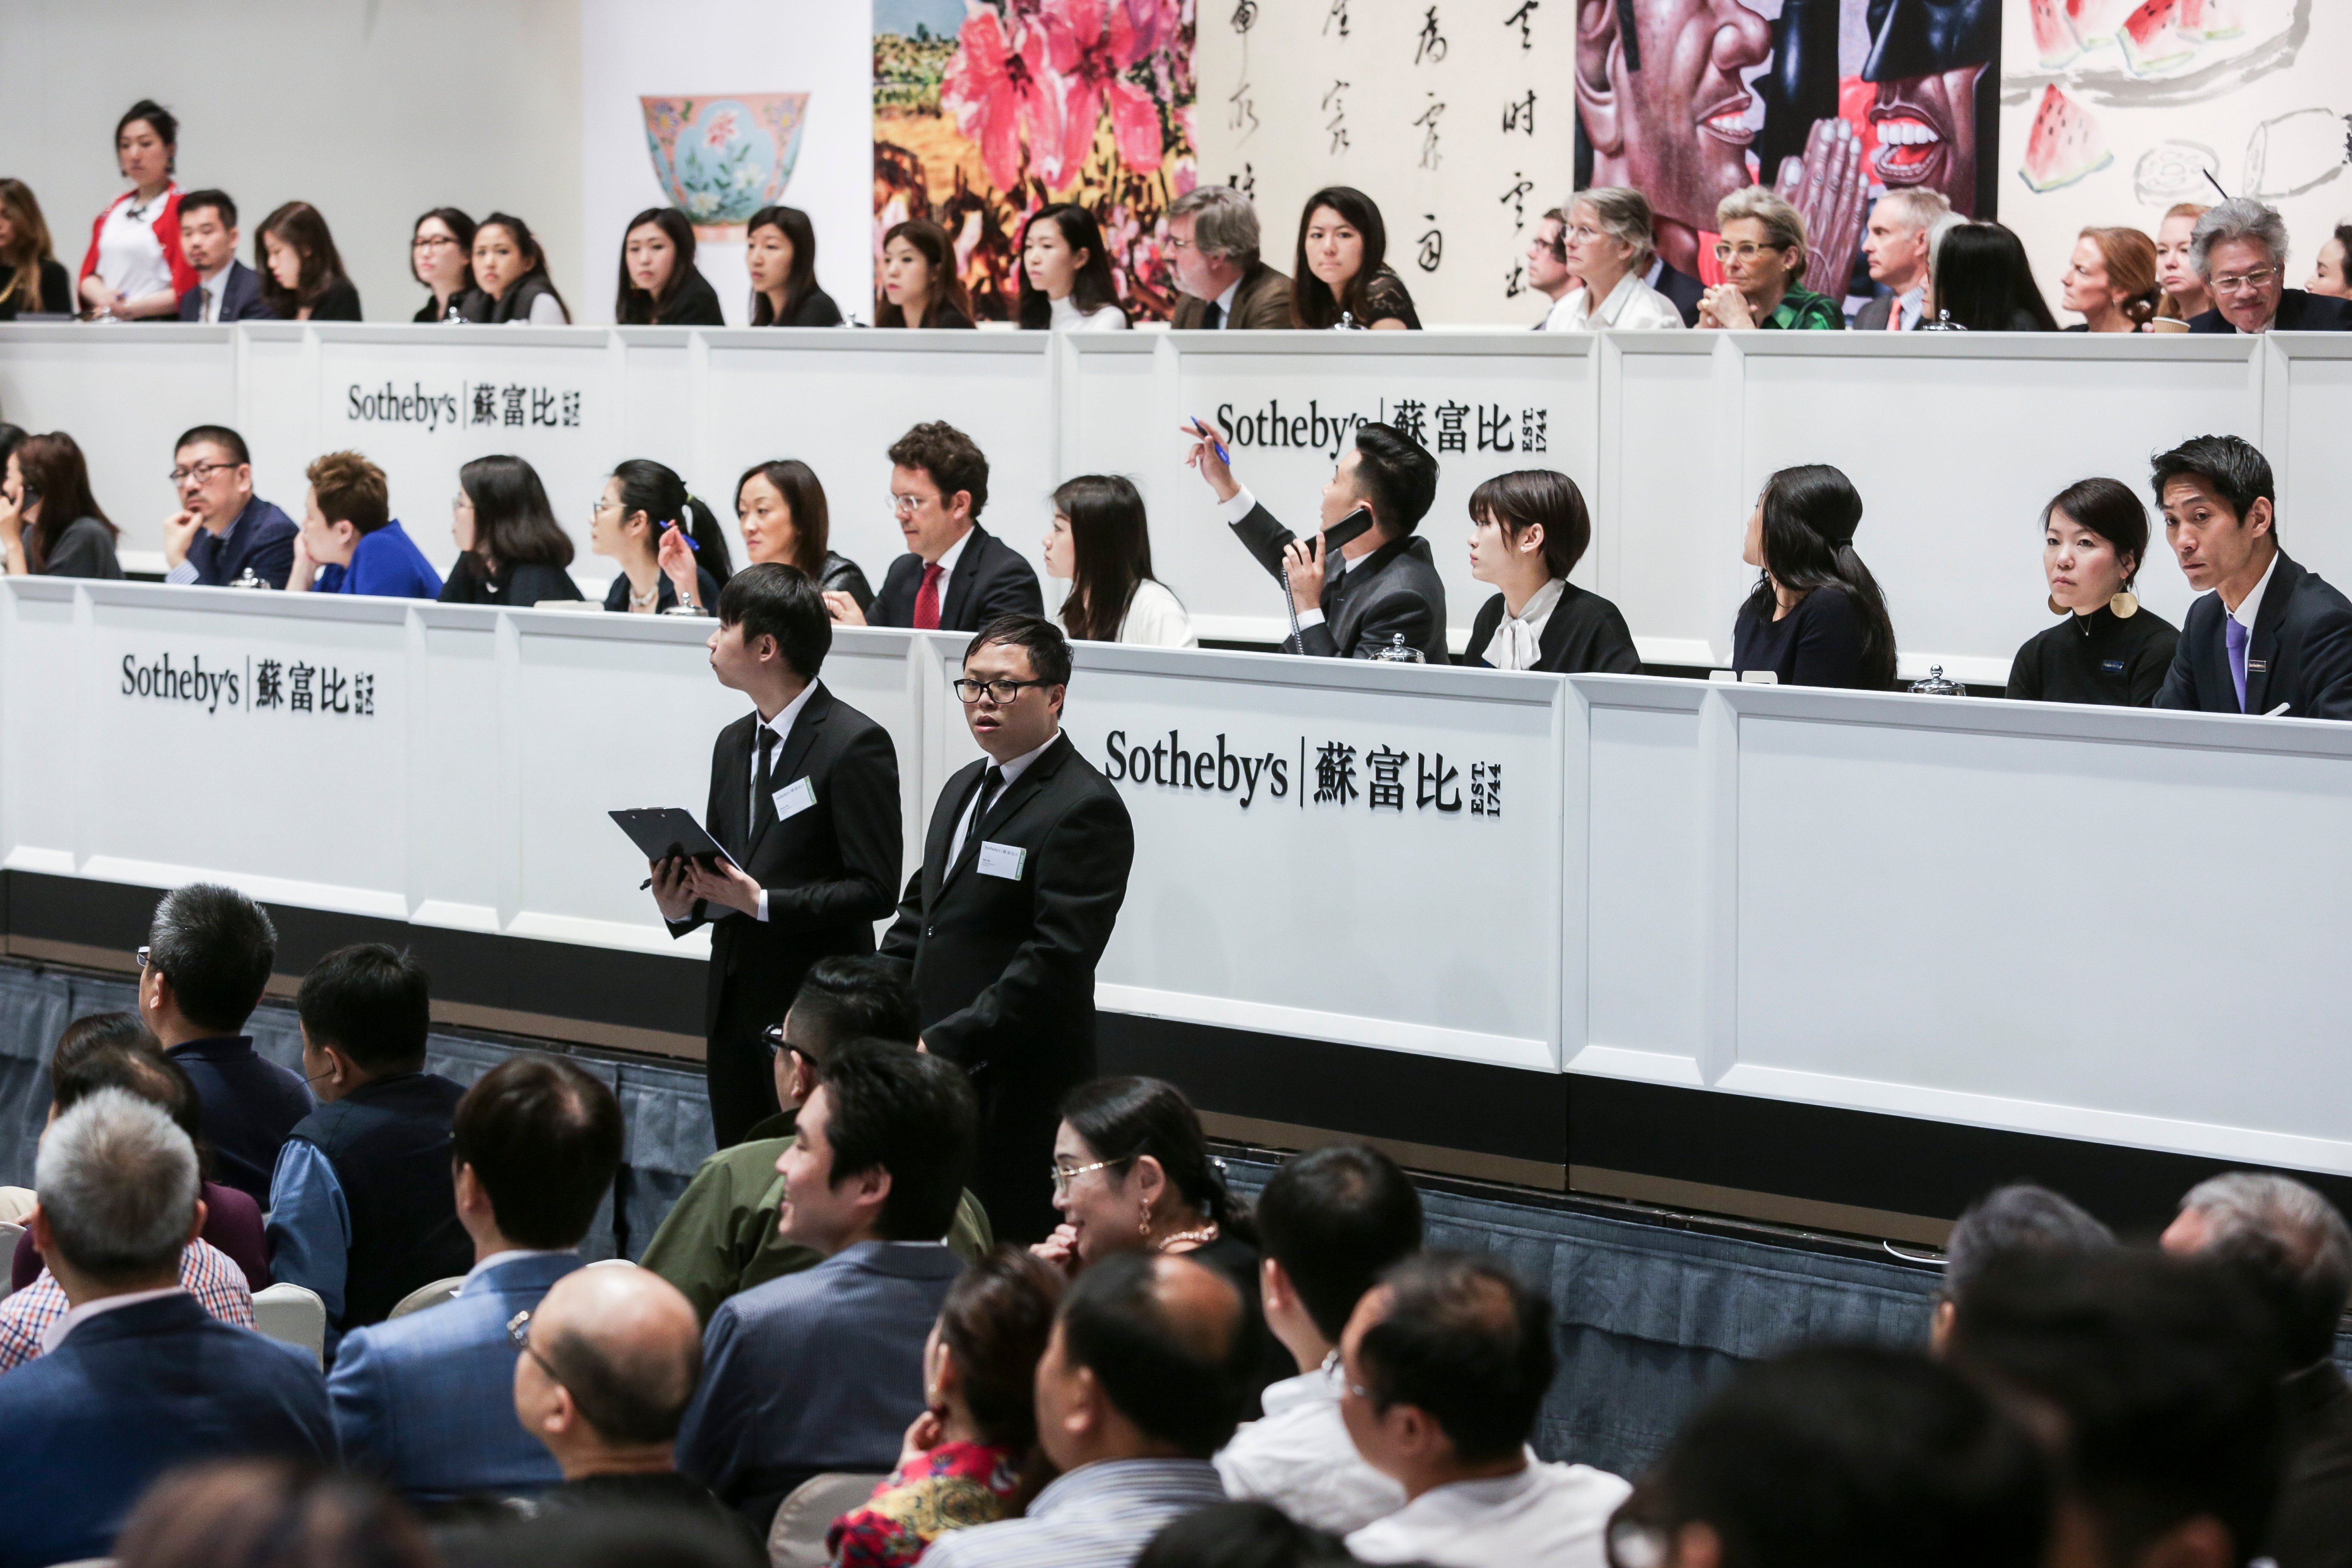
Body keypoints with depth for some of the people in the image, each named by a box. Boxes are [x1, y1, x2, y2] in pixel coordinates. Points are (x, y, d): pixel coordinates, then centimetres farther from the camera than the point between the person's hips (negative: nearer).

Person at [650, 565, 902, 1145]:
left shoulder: (855, 744, -12)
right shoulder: (734, 743, 14)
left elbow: (876, 890, -16)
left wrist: (762, 902, -23)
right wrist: (682, 905, -2)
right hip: (734, 1003, 8)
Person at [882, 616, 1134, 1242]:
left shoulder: (1086, 808, -12)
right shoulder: (964, 789, 18)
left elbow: (1057, 961, -19)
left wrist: (947, 1044, -22)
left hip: (1017, 1091, -8)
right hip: (936, 1074, 8)